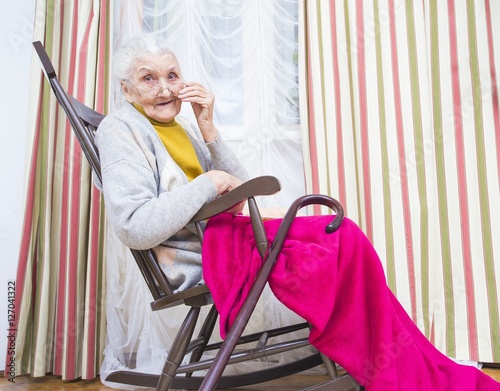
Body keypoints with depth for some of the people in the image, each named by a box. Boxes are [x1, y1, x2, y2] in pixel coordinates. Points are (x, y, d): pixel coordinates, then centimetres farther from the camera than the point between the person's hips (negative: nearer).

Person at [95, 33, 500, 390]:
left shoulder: (180, 127, 17)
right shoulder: (121, 130, -4)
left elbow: (238, 192, 9)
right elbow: (134, 228, -19)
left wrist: (208, 130, -2)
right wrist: (208, 183, -14)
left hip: (225, 233, 7)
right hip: (195, 258, -7)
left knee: (345, 240, -12)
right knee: (344, 245, -17)